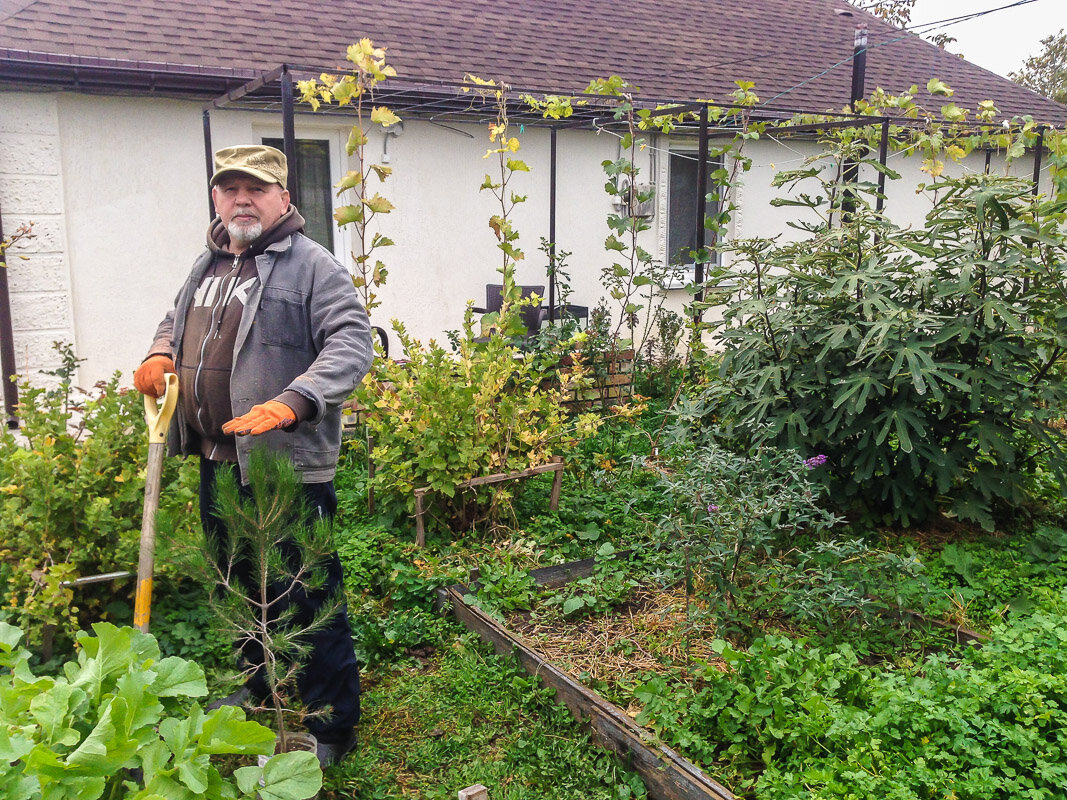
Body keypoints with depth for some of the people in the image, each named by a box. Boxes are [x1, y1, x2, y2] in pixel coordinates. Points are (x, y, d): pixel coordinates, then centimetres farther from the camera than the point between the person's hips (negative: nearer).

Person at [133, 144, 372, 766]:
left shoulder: (311, 264, -10)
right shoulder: (209, 265, 15)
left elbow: (352, 345, -20)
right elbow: (178, 317, 32)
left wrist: (292, 403, -33)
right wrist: (161, 352, 9)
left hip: (288, 464, -8)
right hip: (218, 460, 9)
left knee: (308, 598, -1)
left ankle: (332, 725, 15)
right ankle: (260, 684, 46)